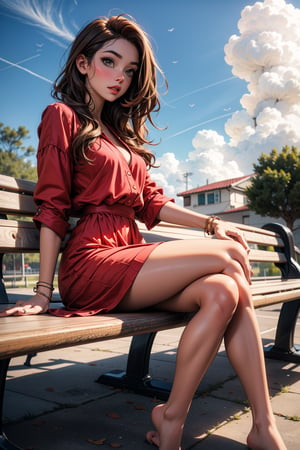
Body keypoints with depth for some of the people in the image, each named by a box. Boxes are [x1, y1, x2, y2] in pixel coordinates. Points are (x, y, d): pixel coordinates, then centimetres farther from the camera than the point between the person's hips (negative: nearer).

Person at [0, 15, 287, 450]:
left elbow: (149, 201, 19)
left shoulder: (120, 130, 24)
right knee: (231, 256, -16)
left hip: (129, 254, 6)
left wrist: (211, 223, 9)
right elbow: (52, 206, -6)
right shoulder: (63, 116, 3)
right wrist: (43, 292, -10)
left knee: (222, 291, -19)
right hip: (91, 260, -6)